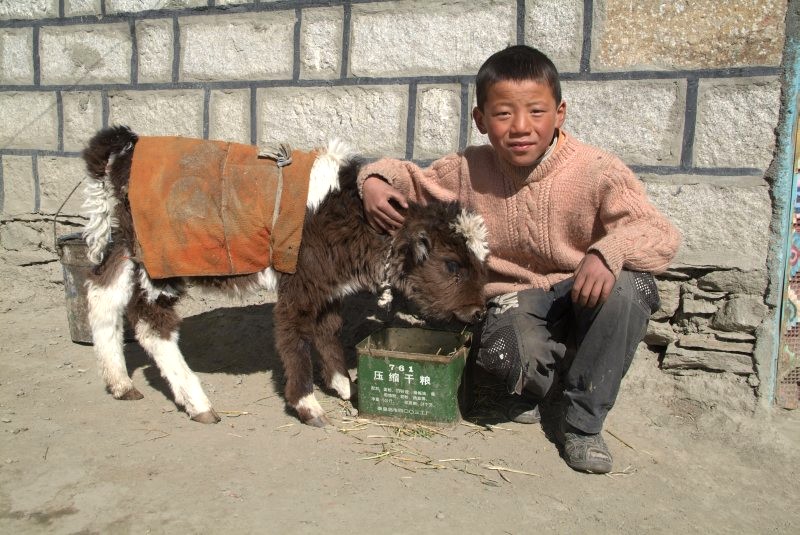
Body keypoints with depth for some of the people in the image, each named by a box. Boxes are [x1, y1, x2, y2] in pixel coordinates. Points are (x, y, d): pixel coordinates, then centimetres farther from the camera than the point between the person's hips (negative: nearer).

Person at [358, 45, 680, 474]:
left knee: (630, 287, -35)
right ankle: (543, 381, 7)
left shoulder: (597, 172, -16)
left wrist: (609, 250, -45)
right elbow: (409, 177, 12)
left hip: (582, 295, 0)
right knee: (504, 350, -36)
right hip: (514, 298, 0)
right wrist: (375, 180, -12)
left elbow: (662, 235, -23)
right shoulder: (468, 171, -5)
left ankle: (583, 422, -13)